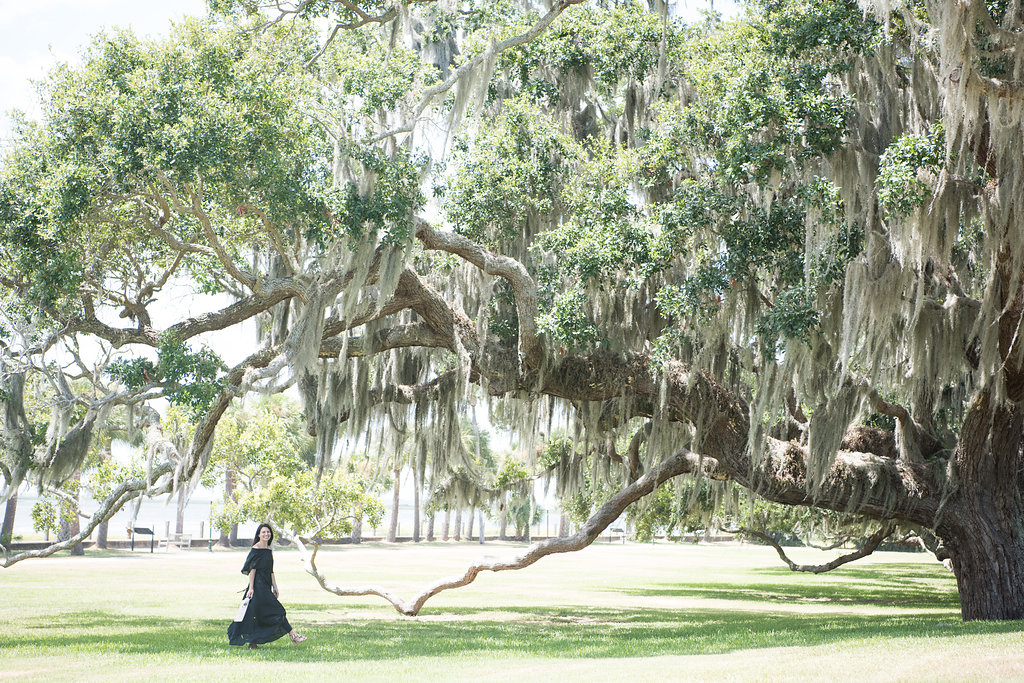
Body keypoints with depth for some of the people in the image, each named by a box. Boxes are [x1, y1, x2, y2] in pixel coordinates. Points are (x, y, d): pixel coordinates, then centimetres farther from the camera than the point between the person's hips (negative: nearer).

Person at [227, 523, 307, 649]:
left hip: (265, 586, 8)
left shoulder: (269, 550, 15)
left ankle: (252, 643, 13)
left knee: (256, 615, 9)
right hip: (258, 584, -8)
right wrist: (251, 587, -17)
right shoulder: (256, 549, -9)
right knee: (275, 610, -8)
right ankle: (292, 635, -9)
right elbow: (252, 569, -13)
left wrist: (275, 587, 14)